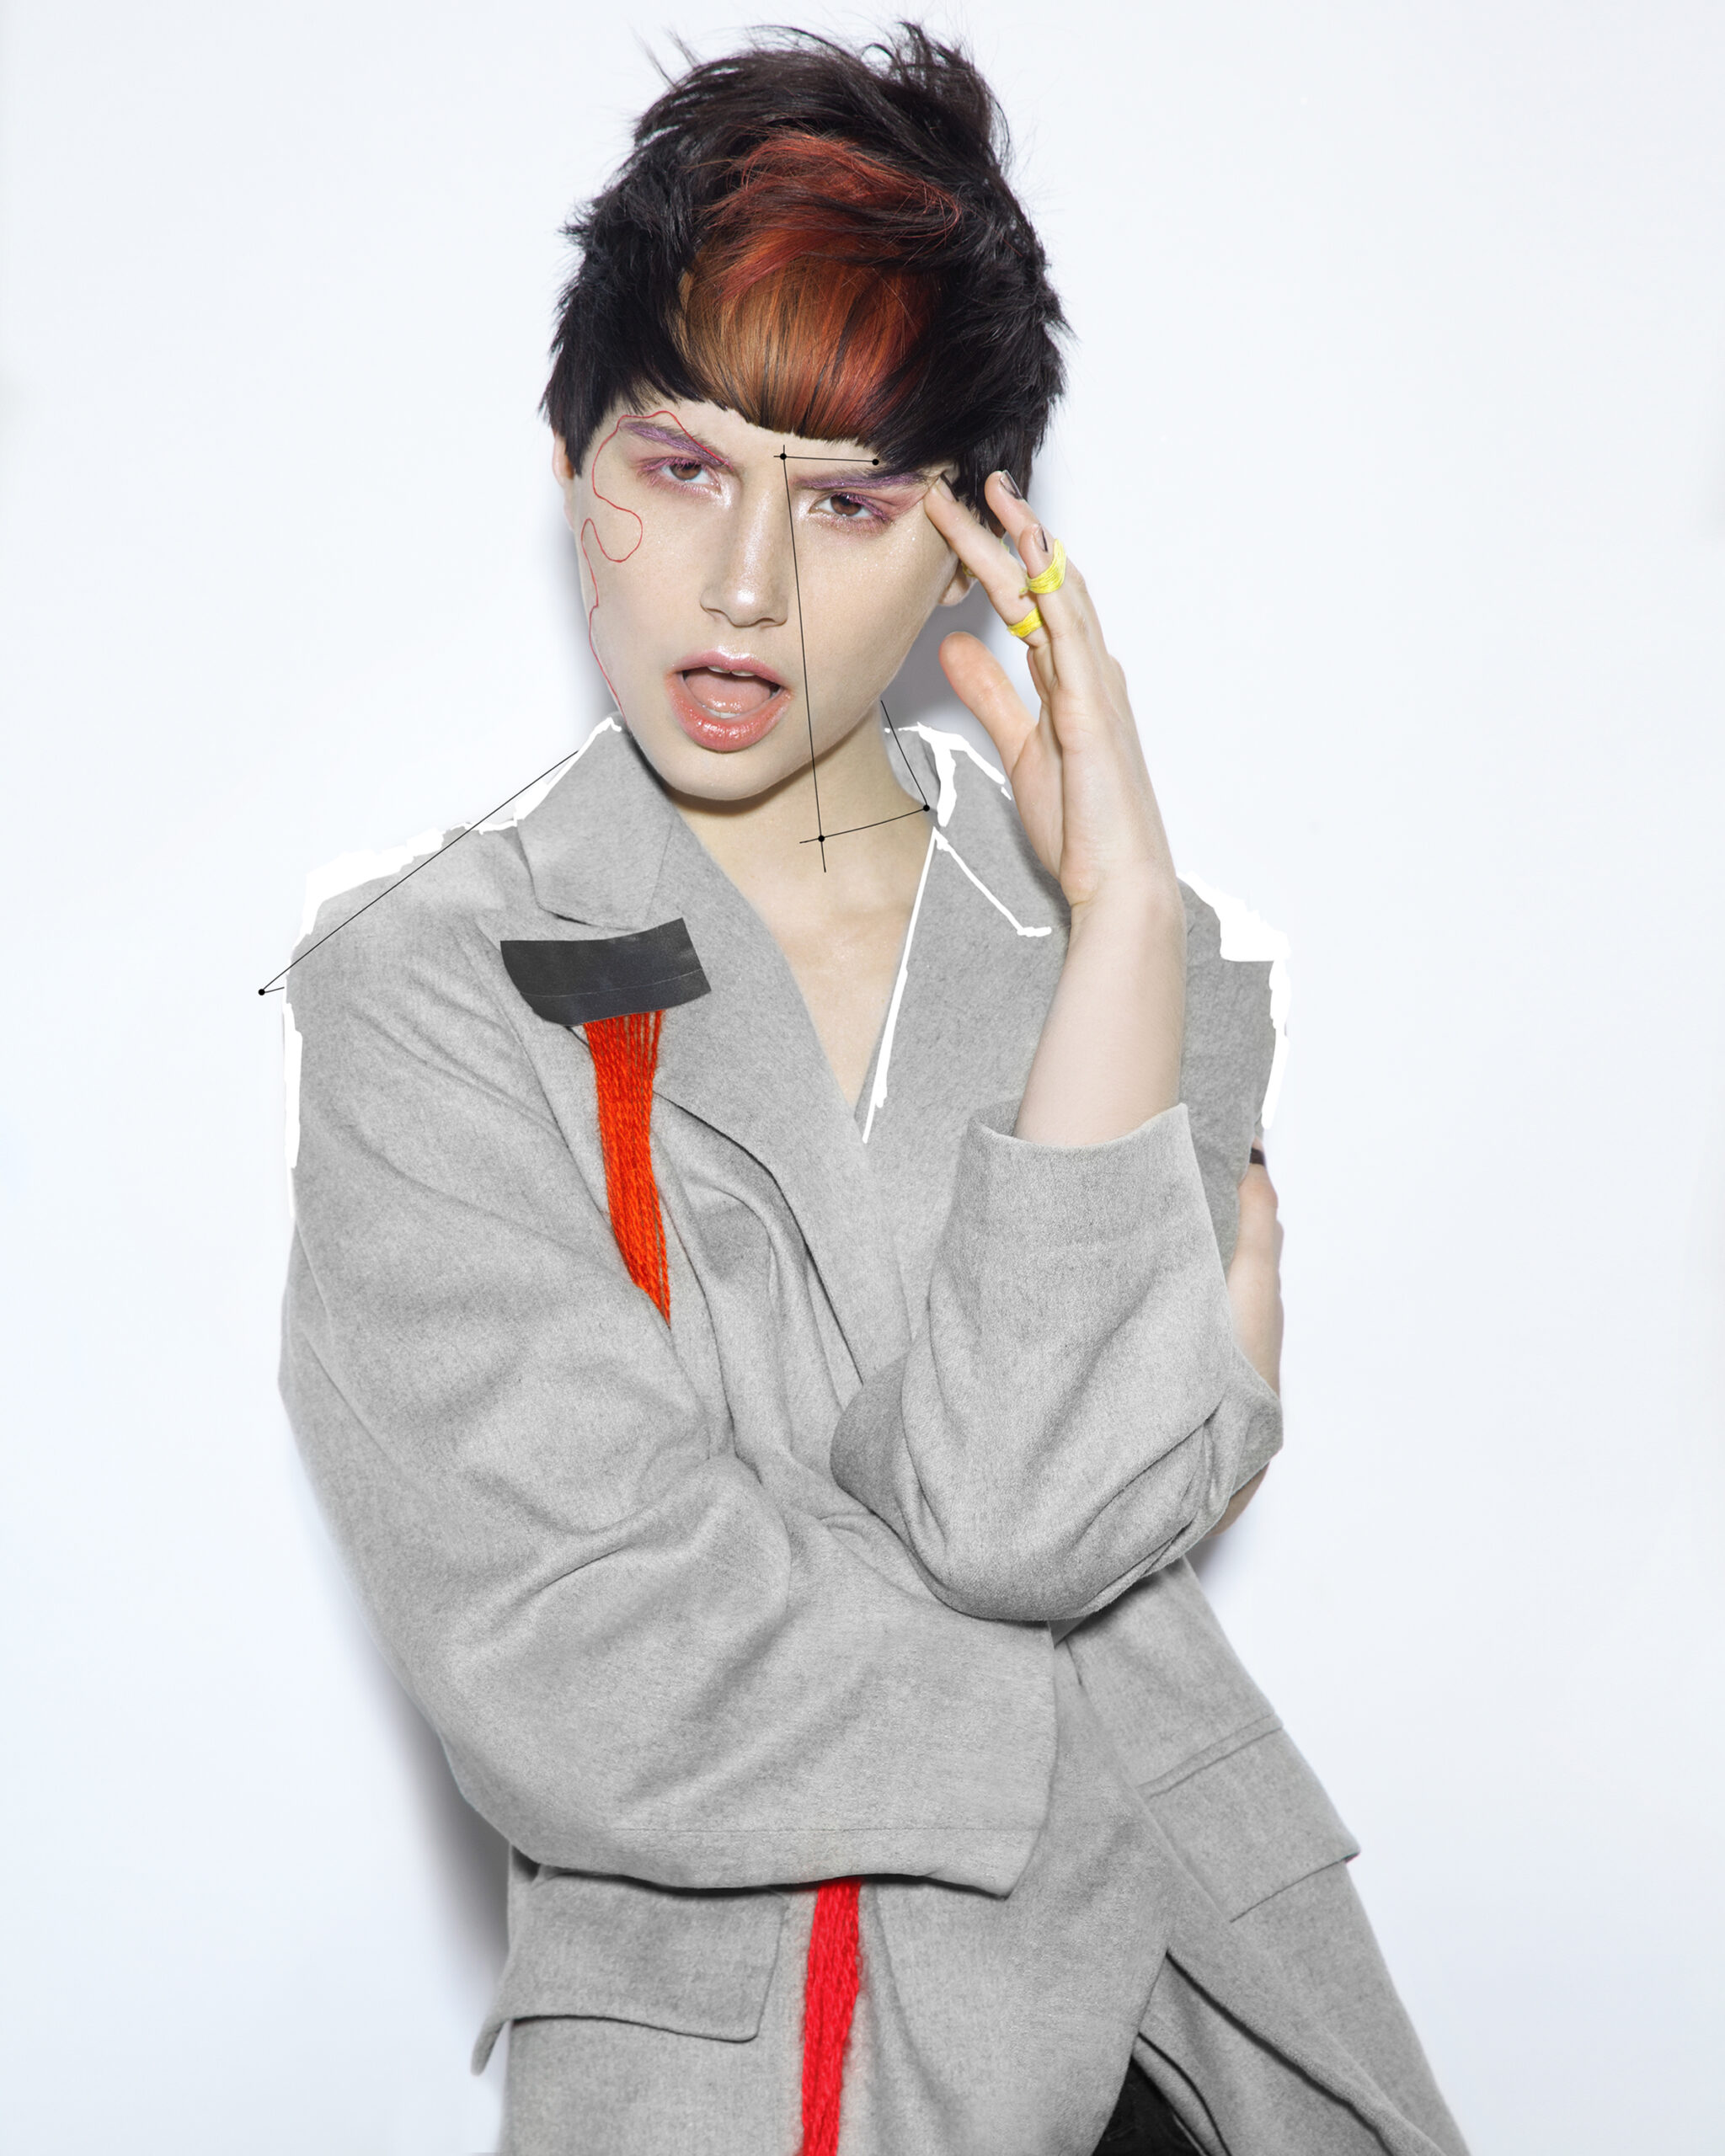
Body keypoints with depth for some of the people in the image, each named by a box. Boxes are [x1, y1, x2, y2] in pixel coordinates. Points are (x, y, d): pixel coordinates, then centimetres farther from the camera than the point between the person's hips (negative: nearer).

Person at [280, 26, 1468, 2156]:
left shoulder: (1135, 949, -1)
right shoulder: (427, 995, -11)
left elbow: (1030, 1508, -17)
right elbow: (585, 1681, -18)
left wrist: (1123, 907, -17)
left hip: (1192, 1982, 3)